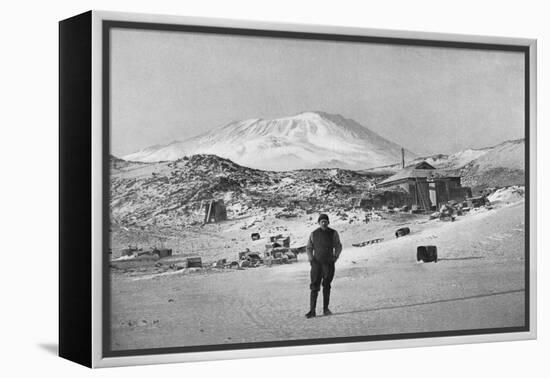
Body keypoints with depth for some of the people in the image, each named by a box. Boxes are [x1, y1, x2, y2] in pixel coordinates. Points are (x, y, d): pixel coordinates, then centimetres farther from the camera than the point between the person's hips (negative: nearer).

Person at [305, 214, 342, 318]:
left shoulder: (333, 233, 2)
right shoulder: (314, 234, 4)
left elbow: (338, 246, 11)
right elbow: (309, 248, 13)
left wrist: (335, 256, -4)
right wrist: (310, 257, -4)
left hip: (329, 263, 0)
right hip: (316, 263, 0)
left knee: (326, 286, 8)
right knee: (314, 287, -8)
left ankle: (325, 309, 19)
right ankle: (312, 311, -11)